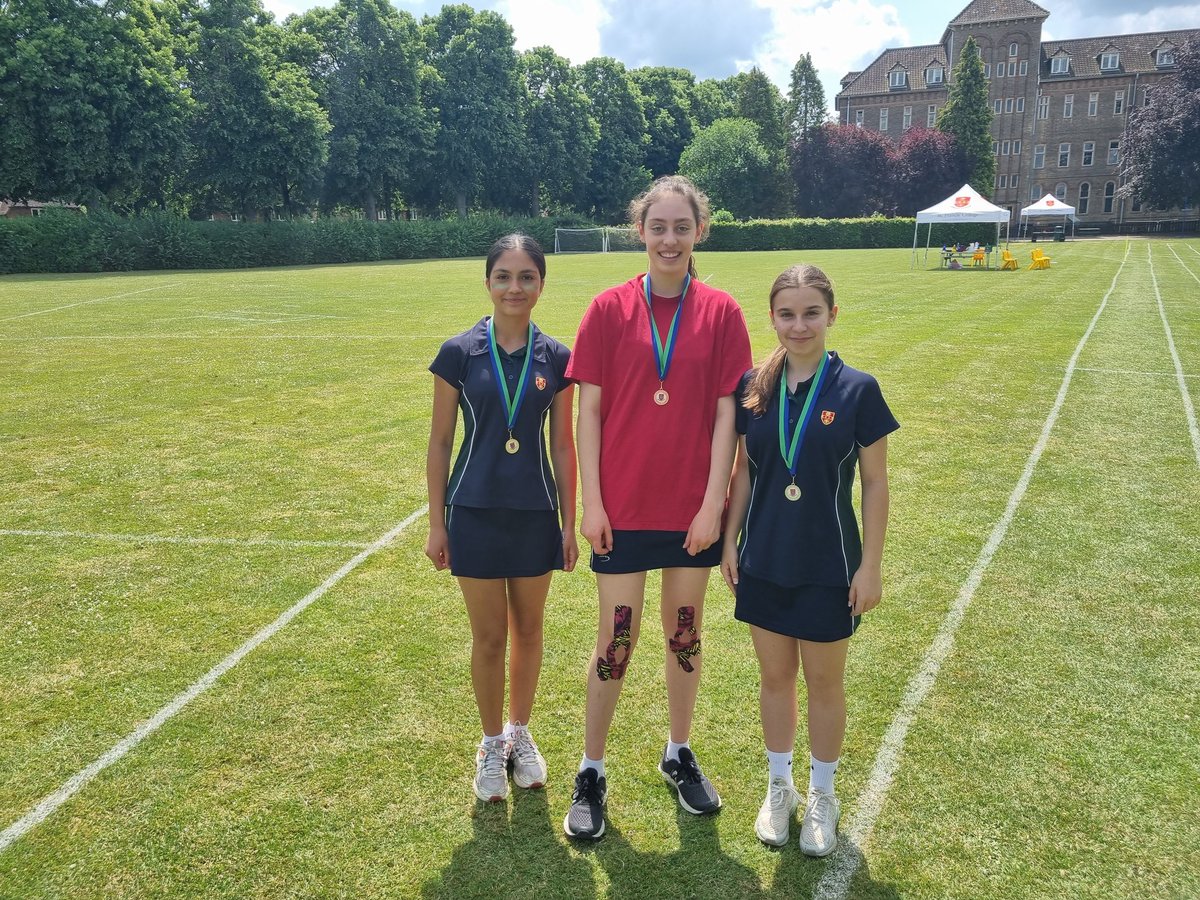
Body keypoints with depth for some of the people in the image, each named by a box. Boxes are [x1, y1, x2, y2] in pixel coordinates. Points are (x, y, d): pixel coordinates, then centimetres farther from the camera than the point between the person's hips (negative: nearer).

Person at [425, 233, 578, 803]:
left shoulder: (556, 359, -2)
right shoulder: (458, 354, -6)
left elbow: (562, 445, 3)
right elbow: (440, 441, -2)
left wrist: (569, 523, 3)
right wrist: (436, 523, -2)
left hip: (536, 514, 2)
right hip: (476, 514, -2)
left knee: (528, 630, 15)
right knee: (488, 637, 9)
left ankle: (521, 733, 36)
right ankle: (492, 744, 30)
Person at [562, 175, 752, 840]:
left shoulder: (721, 313, -2)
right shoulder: (610, 310, -3)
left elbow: (726, 414, -3)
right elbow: (588, 410, -3)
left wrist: (713, 504, -7)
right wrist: (591, 501, -7)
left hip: (693, 506, 1)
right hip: (622, 505, -1)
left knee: (685, 630, 15)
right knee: (617, 637, 6)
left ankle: (679, 754, 36)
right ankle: (591, 773, 24)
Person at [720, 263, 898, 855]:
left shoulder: (857, 390, -10)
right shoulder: (753, 387, -3)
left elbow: (875, 482, -5)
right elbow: (744, 470, 6)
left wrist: (871, 564, -6)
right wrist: (729, 540, 5)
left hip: (829, 566, -2)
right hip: (764, 562, 3)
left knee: (824, 680, 12)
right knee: (774, 675, 15)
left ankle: (822, 795, 33)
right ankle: (779, 786, 35)